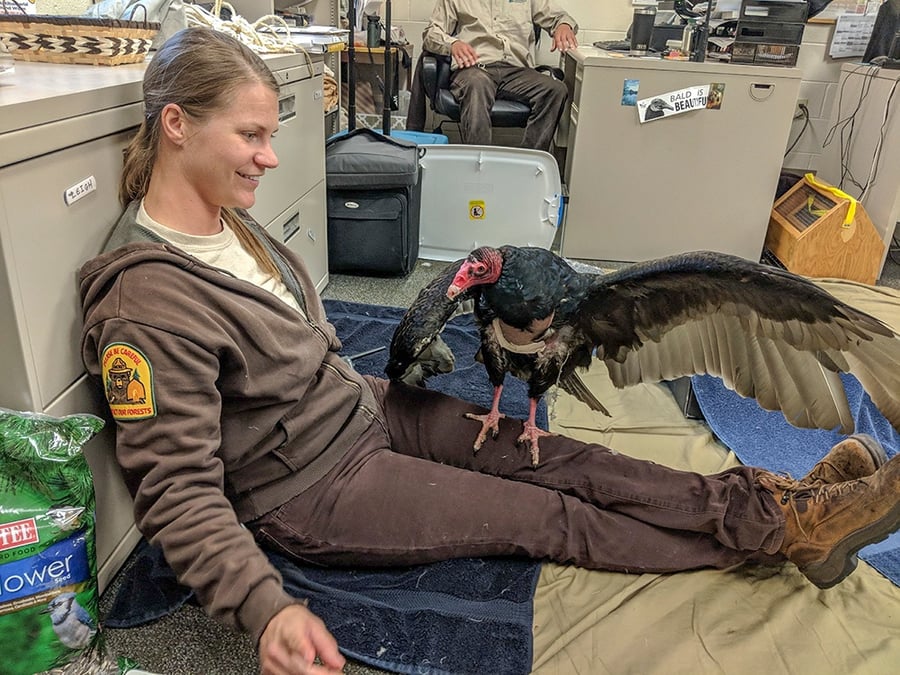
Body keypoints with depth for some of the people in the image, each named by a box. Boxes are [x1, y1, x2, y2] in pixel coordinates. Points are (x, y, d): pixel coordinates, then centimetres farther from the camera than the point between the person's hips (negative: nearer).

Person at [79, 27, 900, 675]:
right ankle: (782, 532, 7)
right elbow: (179, 487, -27)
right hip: (310, 488, -8)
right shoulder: (147, 302, -28)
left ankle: (780, 509, 5)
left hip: (357, 404, 8)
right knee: (553, 517, -5)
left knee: (555, 459, -1)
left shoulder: (225, 220, 0)